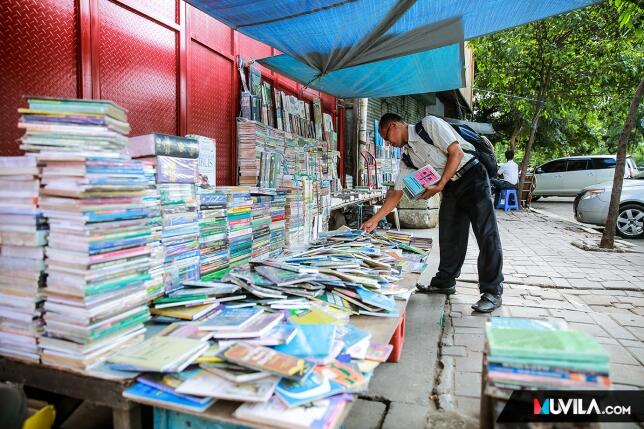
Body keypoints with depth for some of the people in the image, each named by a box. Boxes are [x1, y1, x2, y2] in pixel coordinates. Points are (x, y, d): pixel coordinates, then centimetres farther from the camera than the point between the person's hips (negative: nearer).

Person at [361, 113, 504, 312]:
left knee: (486, 234, -9)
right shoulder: (406, 158, 6)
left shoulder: (429, 124, -11)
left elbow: (456, 152, -17)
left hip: (471, 175, -7)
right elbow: (396, 193, 6)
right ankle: (445, 283, 20)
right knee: (448, 236, 7)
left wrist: (440, 185, -21)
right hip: (450, 188, 7)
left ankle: (492, 292, -5)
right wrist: (374, 220, 2)